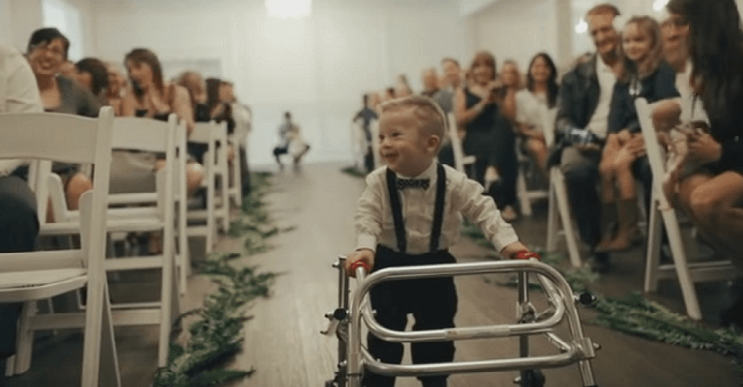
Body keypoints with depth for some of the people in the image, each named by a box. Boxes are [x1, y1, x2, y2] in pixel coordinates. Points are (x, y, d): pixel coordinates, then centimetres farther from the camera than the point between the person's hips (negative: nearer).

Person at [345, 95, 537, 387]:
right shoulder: (378, 182, -15)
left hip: (435, 265, 1)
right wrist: (365, 248, -40)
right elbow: (367, 218, -21)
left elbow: (483, 210, -12)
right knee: (385, 332, 7)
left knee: (437, 332, 13)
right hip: (390, 265, -1)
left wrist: (507, 242, -24)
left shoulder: (453, 182, -16)